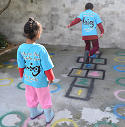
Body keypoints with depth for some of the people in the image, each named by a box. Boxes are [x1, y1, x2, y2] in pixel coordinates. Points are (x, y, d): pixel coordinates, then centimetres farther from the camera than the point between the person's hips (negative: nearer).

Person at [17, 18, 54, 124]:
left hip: (28, 79, 5)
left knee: (31, 97, 26)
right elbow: (47, 67, -19)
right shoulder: (40, 49, -28)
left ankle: (34, 113, 51)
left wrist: (23, 76, 16)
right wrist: (51, 78, -2)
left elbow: (21, 66, -1)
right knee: (44, 99, 17)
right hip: (40, 80, -5)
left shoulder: (21, 49, -13)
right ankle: (48, 117, 39)